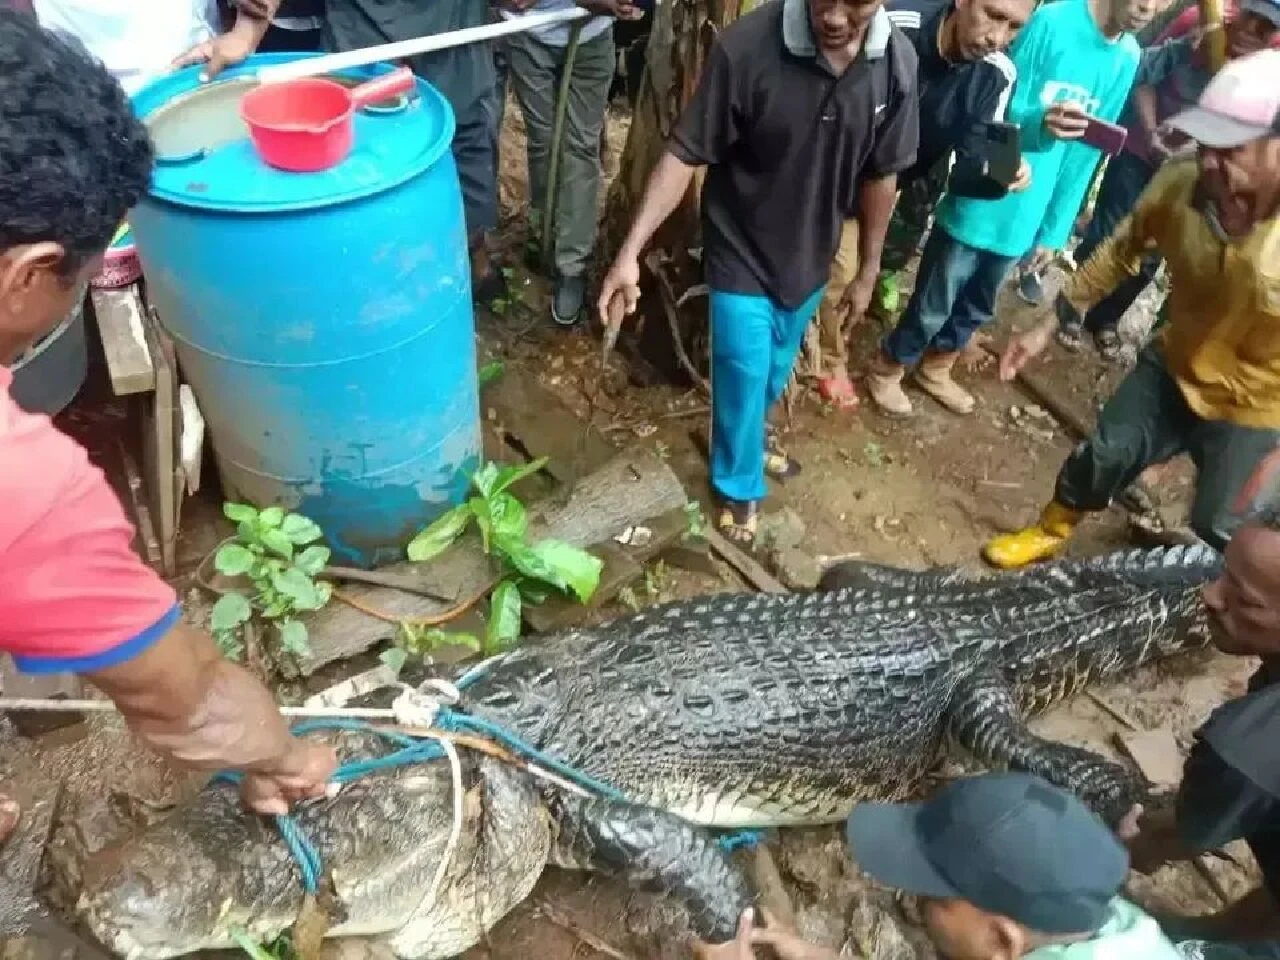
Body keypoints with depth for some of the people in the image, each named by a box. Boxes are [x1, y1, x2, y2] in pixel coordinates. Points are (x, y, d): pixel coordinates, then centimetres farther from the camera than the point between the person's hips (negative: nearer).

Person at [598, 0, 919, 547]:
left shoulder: (897, 62, -13)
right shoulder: (745, 47, -26)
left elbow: (881, 174, -1)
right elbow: (685, 154, -20)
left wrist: (868, 270, 7)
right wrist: (631, 250, -25)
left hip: (809, 257, 4)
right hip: (741, 255, -4)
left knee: (775, 373, 24)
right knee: (744, 378, 7)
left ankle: (745, 440, 54)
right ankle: (738, 485, 34)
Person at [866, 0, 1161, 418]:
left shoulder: (1128, 58, 2)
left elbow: (1087, 154, 8)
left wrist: (1055, 228, 9)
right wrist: (1040, 123, -37)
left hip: (1022, 217, 6)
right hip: (979, 205, -6)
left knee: (978, 307, 21)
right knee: (933, 307, 6)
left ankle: (934, 369, 44)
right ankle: (885, 372, 29)